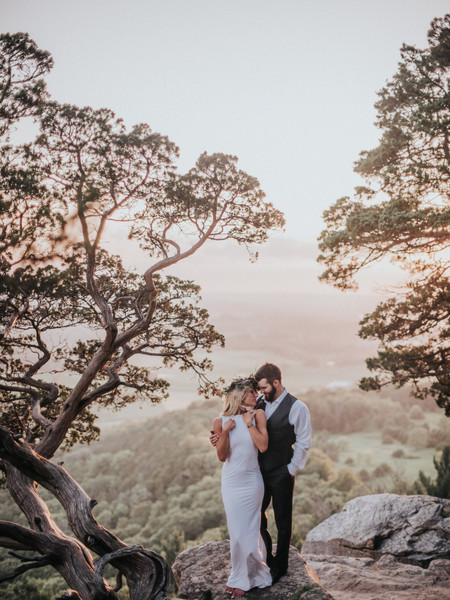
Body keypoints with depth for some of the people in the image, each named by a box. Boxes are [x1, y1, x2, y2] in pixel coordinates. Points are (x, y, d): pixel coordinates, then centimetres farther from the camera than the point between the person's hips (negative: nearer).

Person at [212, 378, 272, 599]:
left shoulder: (257, 415, -8)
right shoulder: (220, 421, -6)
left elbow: (263, 446, -16)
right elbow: (222, 456, -4)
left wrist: (249, 422, -16)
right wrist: (225, 432, -18)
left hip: (251, 481, -2)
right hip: (230, 481, 2)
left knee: (245, 531, 5)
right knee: (236, 530, 11)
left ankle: (242, 579, 23)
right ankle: (246, 573, 31)